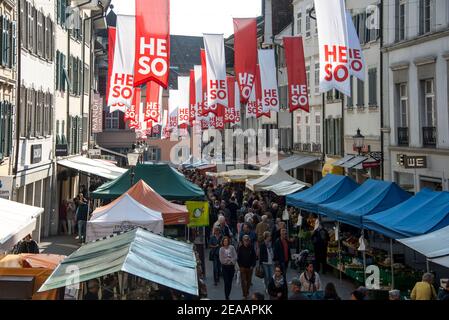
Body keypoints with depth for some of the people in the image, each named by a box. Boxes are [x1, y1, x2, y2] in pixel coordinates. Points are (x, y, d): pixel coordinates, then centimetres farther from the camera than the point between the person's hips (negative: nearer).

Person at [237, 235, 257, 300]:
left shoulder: (251, 248, -1)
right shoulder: (241, 248, -3)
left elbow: (254, 257, 3)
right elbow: (238, 258, 1)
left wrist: (252, 266, -4)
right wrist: (240, 266, -5)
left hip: (250, 267, 2)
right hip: (243, 267, -2)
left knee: (249, 281, 11)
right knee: (243, 281, -6)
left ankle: (247, 292, 29)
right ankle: (245, 295, -5)